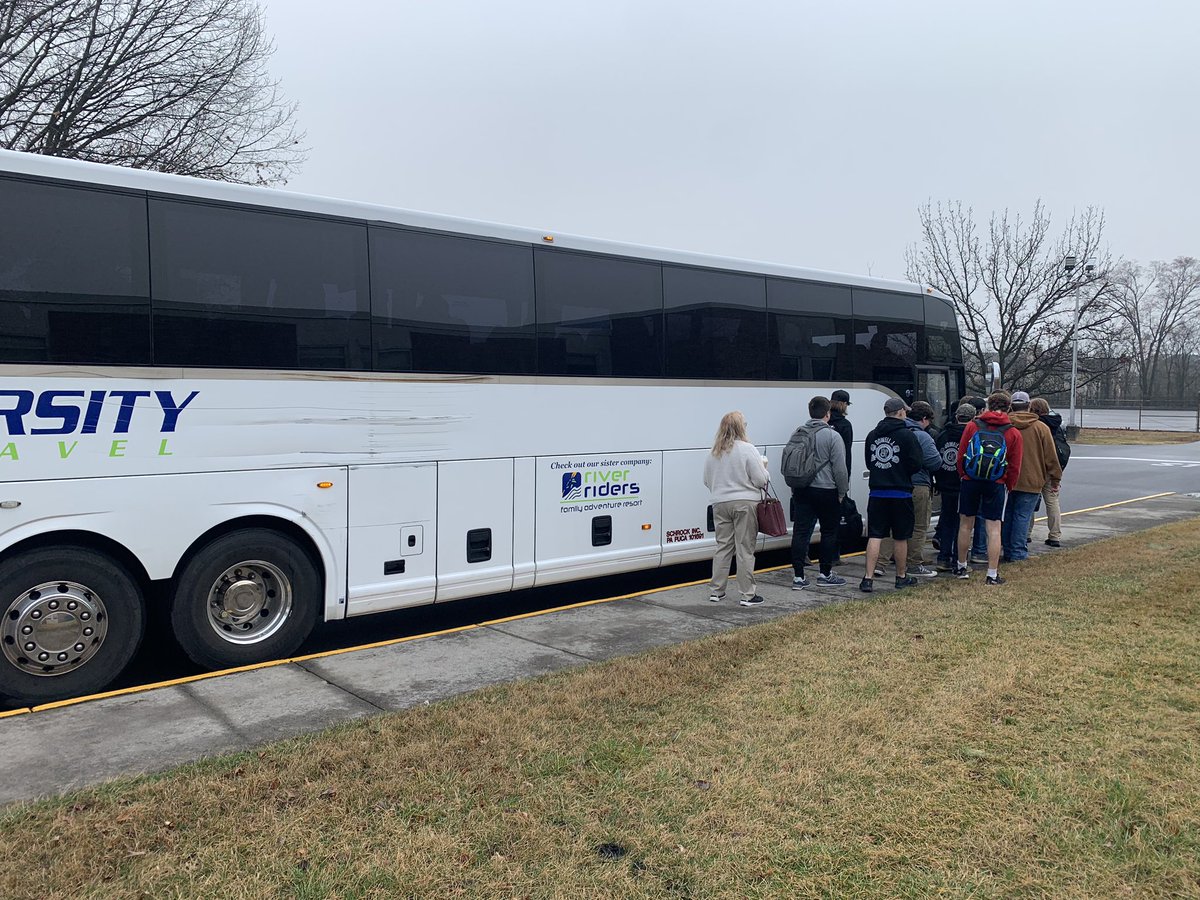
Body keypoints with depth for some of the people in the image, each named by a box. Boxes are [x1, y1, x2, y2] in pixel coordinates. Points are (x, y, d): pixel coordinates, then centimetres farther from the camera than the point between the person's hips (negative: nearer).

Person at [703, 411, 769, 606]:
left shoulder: (713, 452, 5)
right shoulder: (747, 449, -12)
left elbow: (707, 481, 13)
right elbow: (761, 480, -12)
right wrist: (764, 468, 8)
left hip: (720, 504, 5)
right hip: (745, 503, -5)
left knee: (723, 547, 13)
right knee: (745, 549, 1)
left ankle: (716, 591, 16)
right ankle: (747, 595, 5)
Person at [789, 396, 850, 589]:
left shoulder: (797, 433, 6)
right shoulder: (832, 436, -12)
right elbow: (840, 468, -12)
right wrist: (842, 491, 0)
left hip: (801, 491, 5)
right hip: (826, 491, -5)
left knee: (800, 532, 3)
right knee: (829, 532, 10)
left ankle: (798, 576, 4)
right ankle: (825, 574, 17)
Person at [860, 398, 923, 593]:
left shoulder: (872, 435, 6)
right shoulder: (907, 435, -10)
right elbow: (916, 464, -9)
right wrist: (903, 474, 10)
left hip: (877, 492, 4)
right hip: (901, 493, -3)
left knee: (874, 536, 3)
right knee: (901, 538, 10)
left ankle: (868, 578, -4)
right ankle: (901, 577, 22)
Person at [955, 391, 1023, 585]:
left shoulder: (972, 426, -2)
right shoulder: (1013, 433, -1)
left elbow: (960, 456, 1)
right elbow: (1014, 466, 2)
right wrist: (1009, 486, 16)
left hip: (969, 481, 1)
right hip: (996, 485, -1)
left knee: (965, 524, 12)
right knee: (994, 529, 3)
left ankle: (961, 567, 23)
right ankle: (992, 574, 4)